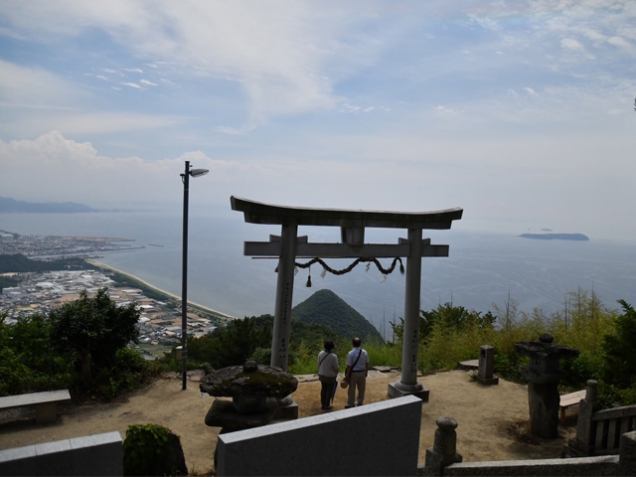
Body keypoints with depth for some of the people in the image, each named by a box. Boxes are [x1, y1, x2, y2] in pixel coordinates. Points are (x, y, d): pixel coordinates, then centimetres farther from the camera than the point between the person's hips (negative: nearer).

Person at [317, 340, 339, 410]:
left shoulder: (321, 353, -13)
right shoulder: (334, 356, -28)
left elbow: (319, 364, 0)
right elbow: (336, 368, -18)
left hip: (322, 375, 5)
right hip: (330, 376, -4)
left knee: (323, 389, 20)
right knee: (329, 390, 13)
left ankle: (323, 403, 30)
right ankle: (327, 405, 23)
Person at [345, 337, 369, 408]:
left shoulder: (351, 353, -20)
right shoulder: (364, 352, -6)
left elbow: (349, 366, -17)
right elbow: (367, 364, 2)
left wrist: (347, 375, -7)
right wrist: (366, 372, 14)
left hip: (353, 373, -4)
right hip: (362, 372, 4)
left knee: (352, 389, 8)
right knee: (361, 389, 17)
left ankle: (350, 404, 18)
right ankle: (360, 403, 29)